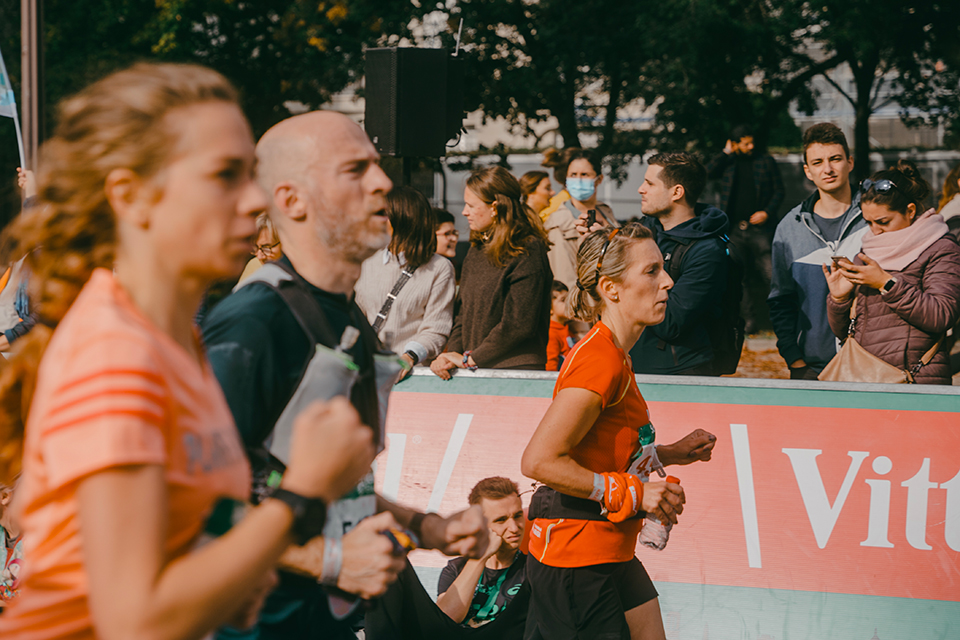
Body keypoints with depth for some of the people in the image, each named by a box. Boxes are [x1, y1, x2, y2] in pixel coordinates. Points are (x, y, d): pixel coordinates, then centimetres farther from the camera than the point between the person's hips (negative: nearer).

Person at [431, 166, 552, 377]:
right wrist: (453, 353, 1)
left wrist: (470, 359, -10)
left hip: (516, 368, -6)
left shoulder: (528, 252, -7)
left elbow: (519, 324, -13)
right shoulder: (477, 251, 18)